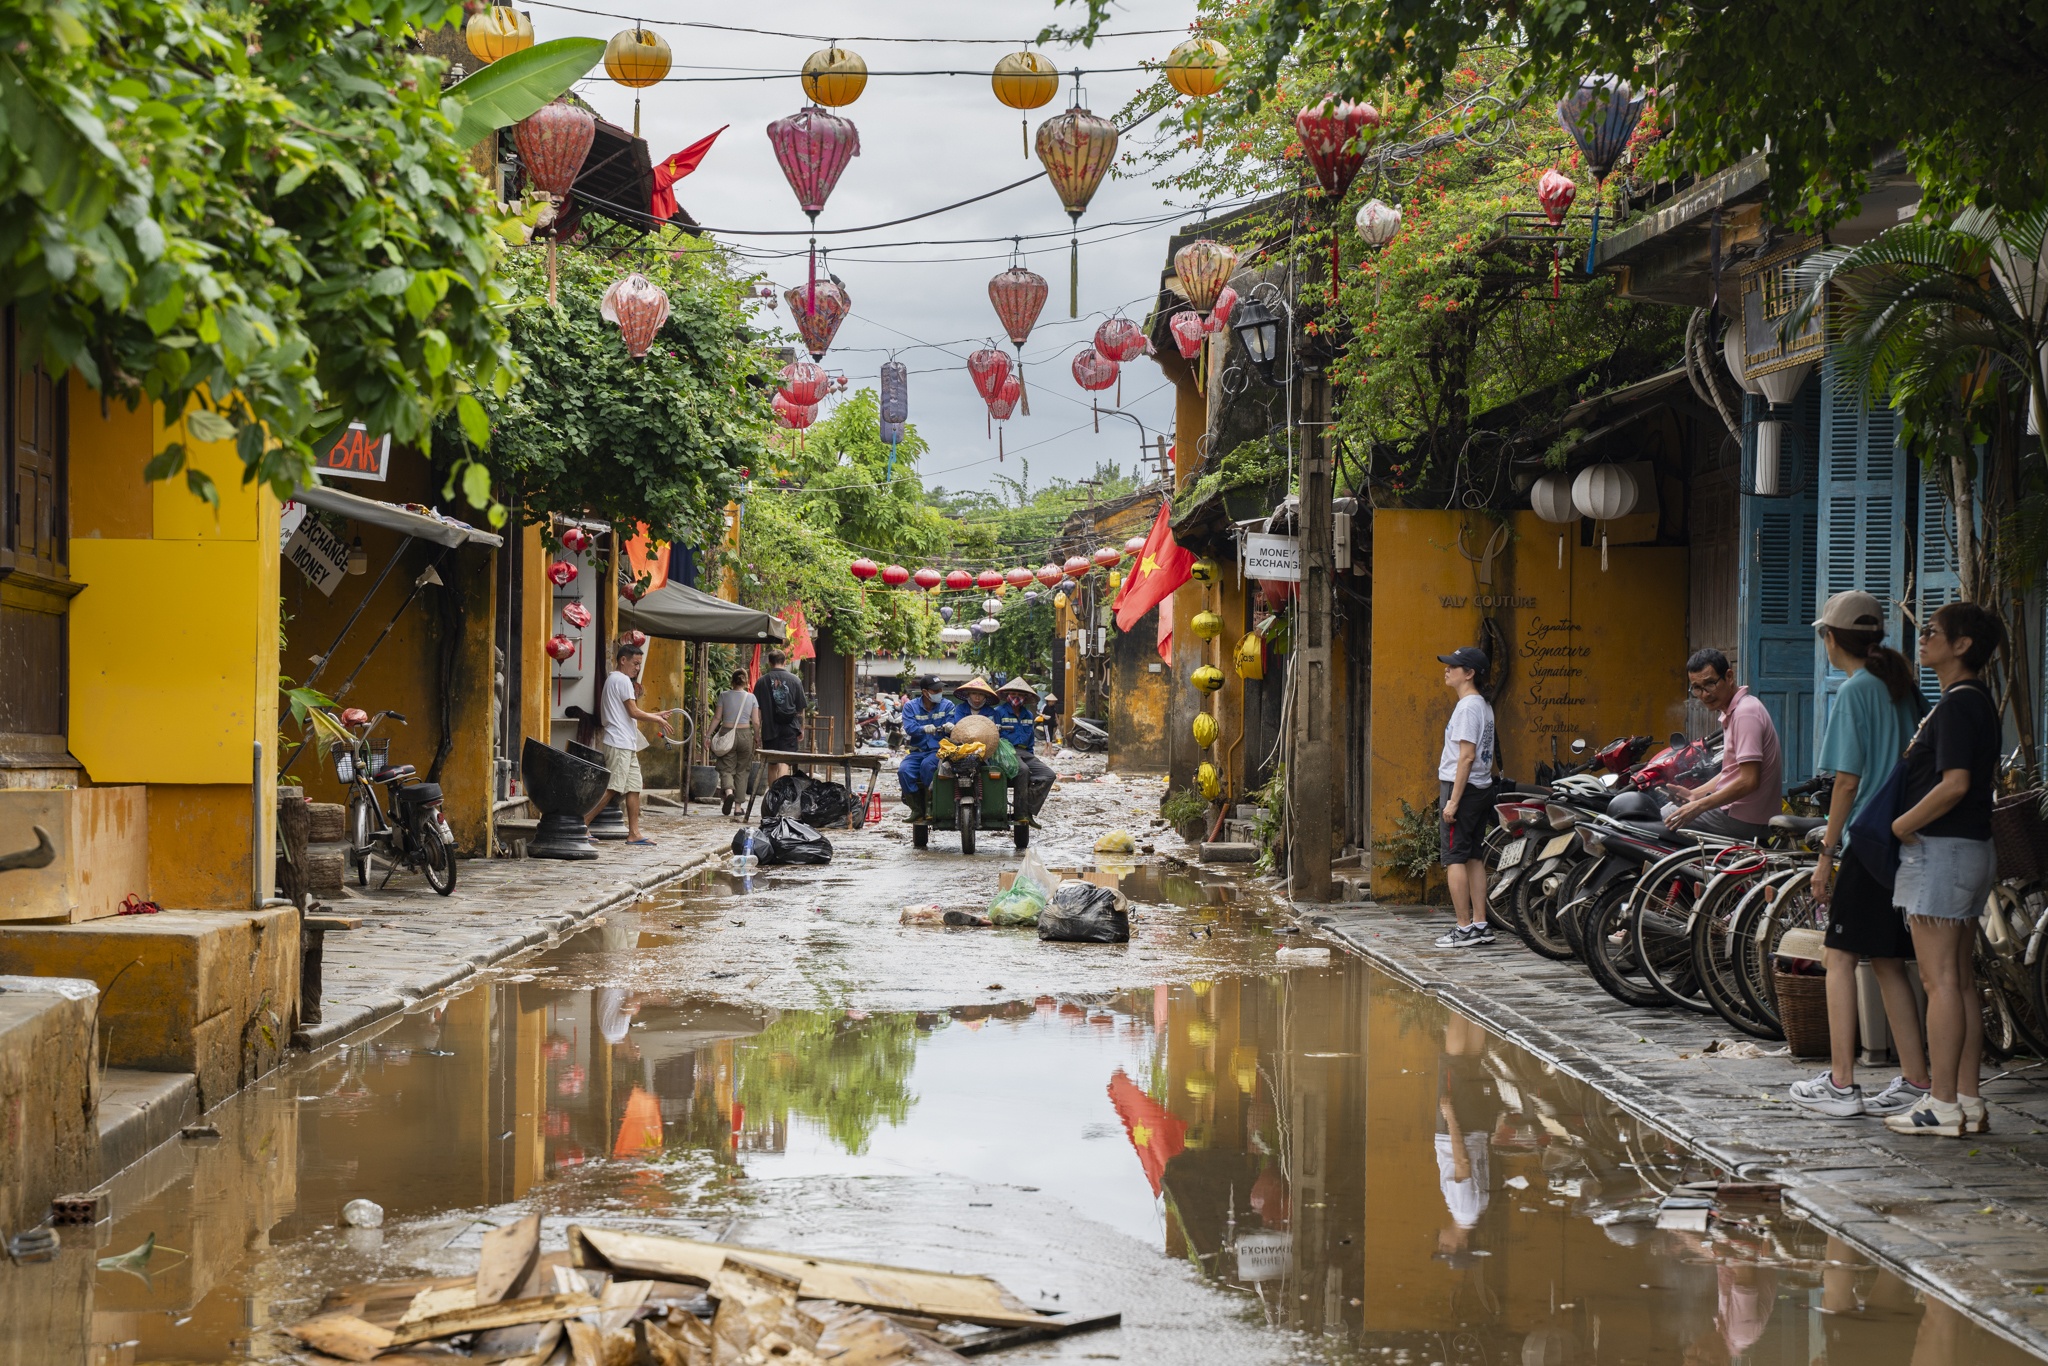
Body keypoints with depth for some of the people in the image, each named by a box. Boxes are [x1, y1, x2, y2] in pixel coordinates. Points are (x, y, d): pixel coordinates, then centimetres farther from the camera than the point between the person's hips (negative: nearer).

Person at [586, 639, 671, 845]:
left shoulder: (614, 679, 21)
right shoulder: (622, 680, -10)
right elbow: (634, 712, -13)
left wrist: (655, 715, 16)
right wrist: (657, 719, -1)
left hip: (627, 745, 10)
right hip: (620, 744, -10)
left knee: (633, 788, 8)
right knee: (610, 788, -12)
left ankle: (634, 833, 8)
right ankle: (582, 825, -12)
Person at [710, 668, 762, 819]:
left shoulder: (724, 695, 0)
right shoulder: (752, 698, 2)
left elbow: (717, 717, -2)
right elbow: (756, 722, 0)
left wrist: (708, 734, 4)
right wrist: (757, 738, 12)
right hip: (745, 734, 1)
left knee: (726, 768, 1)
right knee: (741, 770, 9)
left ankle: (728, 792, -29)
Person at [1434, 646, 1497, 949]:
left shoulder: (1467, 707, -15)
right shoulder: (1484, 706, 15)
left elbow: (1467, 756, -20)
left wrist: (1453, 800, -21)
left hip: (1464, 788, -10)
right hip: (1482, 788, 10)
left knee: (1455, 858, -7)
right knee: (1474, 858, 11)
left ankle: (1464, 928, -9)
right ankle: (1481, 925, 12)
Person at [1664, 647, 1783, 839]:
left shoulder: (1745, 712, -19)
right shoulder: (1730, 712, 15)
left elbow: (1748, 781, -24)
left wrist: (1699, 806, -20)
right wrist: (1696, 794, 15)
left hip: (1743, 820, -11)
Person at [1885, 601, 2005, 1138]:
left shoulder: (1958, 704, -15)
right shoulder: (1976, 701, 16)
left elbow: (1954, 785, -24)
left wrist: (1901, 825, -13)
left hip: (1942, 849, -10)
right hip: (1970, 849, 10)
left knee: (1940, 979, -7)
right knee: (1962, 979, 11)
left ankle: (1942, 1106, -5)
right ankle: (1968, 1102, 14)